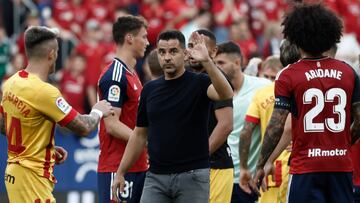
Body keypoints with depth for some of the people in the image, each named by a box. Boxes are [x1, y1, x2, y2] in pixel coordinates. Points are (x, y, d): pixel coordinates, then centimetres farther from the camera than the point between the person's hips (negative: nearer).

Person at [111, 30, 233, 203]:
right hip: (156, 177, 4)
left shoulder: (198, 83, -5)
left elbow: (226, 95, -27)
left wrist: (207, 61, -40)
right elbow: (140, 134, 16)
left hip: (192, 176, -4)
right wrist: (120, 172, 13)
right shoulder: (150, 89, 10)